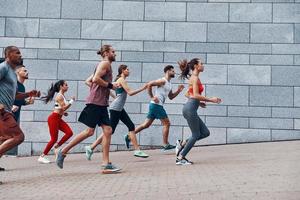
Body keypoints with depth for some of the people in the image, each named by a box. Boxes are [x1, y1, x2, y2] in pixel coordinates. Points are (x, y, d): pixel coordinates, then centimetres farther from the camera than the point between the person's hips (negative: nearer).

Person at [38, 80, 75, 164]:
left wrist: (63, 113, 8)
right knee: (54, 139, -8)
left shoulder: (62, 96, 13)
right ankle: (42, 157, 2)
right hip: (53, 118, -9)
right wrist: (71, 101, -14)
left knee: (69, 133, -5)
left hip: (58, 118, 9)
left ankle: (56, 147, 9)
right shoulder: (59, 96, -14)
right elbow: (64, 108, -22)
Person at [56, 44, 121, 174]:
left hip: (102, 103, 10)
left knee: (107, 131, 0)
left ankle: (106, 164, -2)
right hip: (95, 102, -10)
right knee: (89, 131, -8)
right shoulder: (105, 63, -6)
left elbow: (89, 81, 23)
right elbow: (96, 79, -21)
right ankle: (63, 151, 4)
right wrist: (110, 85, -12)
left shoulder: (106, 65, 23)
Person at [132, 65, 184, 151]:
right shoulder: (162, 81, -11)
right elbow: (149, 84, -20)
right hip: (156, 105, -9)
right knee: (166, 124, -4)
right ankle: (165, 145, 2)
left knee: (146, 124, 10)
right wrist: (152, 97, -18)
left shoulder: (169, 84, 19)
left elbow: (171, 97, 26)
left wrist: (178, 91, 12)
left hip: (156, 105, 9)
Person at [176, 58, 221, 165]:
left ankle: (182, 144, 11)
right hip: (190, 109, -9)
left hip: (190, 108, 9)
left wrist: (198, 102, 21)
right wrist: (210, 99, -13)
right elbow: (196, 95, -19)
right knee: (196, 135, -1)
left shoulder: (194, 78, 19)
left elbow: (188, 94, 25)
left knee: (205, 132, 10)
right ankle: (181, 158, 5)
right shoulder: (195, 78, -10)